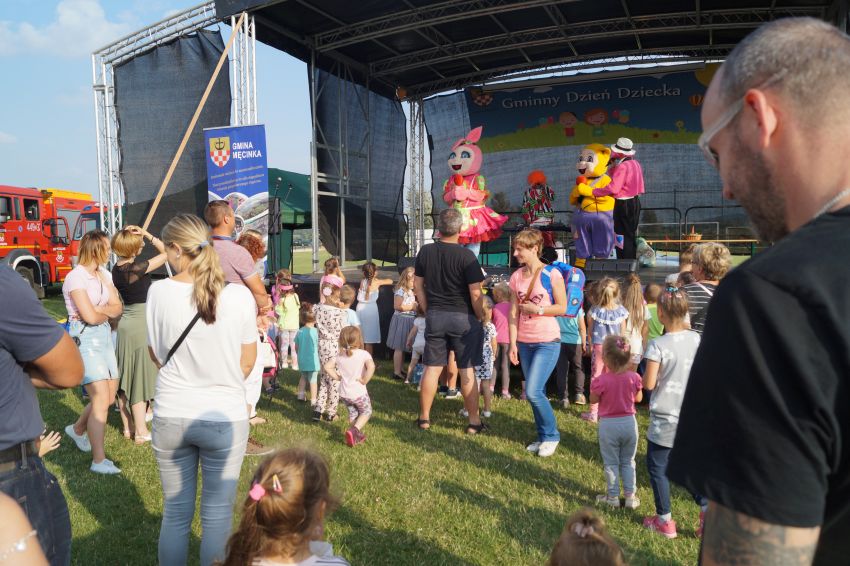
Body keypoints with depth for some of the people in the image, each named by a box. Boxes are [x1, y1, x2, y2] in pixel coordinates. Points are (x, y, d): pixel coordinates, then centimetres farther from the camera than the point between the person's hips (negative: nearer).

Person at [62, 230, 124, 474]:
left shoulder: (104, 274, 10)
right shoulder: (76, 277, -14)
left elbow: (117, 308, 5)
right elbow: (90, 315, -20)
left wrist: (98, 311, -13)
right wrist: (107, 312, 0)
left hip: (104, 335, 8)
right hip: (85, 338, -8)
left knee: (110, 395, 12)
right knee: (101, 398, -10)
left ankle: (78, 429, 38)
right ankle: (99, 461, -1)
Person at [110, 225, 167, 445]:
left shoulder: (116, 269, 3)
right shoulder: (139, 267, -19)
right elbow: (166, 253, -13)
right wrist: (147, 234, -14)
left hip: (124, 325, 7)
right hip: (141, 326, -7)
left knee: (125, 378, 14)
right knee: (141, 379, 0)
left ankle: (128, 427, 25)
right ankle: (141, 432, 6)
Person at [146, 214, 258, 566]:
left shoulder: (159, 292, -8)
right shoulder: (239, 295, -11)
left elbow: (156, 355, 5)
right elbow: (247, 361, 0)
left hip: (170, 417, 2)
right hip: (225, 418, -1)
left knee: (175, 514, 18)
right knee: (217, 516, 12)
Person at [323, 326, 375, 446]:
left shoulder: (340, 356, 0)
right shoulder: (363, 354, -16)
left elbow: (327, 366, -2)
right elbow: (371, 367, -33)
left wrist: (337, 377, 4)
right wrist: (365, 380, -21)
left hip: (344, 393, 5)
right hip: (359, 392, -5)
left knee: (352, 413, 26)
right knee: (366, 412, 17)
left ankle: (357, 436, 33)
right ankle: (354, 430, -3)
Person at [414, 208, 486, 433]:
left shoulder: (425, 252, 0)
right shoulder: (466, 256, -13)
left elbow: (418, 285, 7)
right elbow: (475, 292, -14)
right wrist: (480, 317, 0)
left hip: (434, 316, 4)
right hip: (462, 317, -3)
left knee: (431, 369, 10)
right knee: (466, 371, 4)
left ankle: (424, 418, 19)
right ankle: (474, 422, 13)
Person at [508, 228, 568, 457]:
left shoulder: (552, 274, -10)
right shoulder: (517, 277, 5)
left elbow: (562, 307, -7)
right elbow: (513, 312, 4)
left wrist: (538, 310, -18)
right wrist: (513, 343, 0)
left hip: (547, 342, -5)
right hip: (524, 342, 6)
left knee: (533, 392, -13)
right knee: (536, 393, 11)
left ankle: (551, 435, 9)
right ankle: (543, 437, 26)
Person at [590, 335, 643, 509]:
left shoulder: (601, 381, -21)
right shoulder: (634, 378, -11)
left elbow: (593, 400, -7)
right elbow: (638, 398, 4)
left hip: (608, 424, -3)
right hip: (629, 423, 3)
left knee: (611, 463, 13)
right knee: (628, 462, 19)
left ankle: (613, 496, 22)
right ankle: (630, 496, 23)